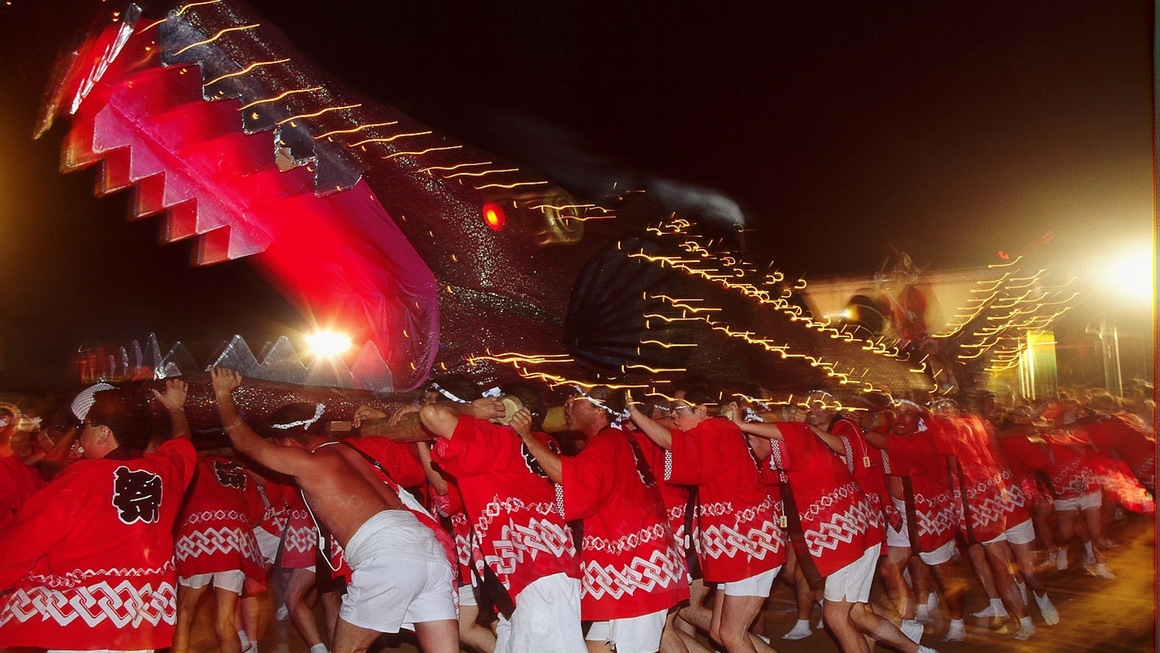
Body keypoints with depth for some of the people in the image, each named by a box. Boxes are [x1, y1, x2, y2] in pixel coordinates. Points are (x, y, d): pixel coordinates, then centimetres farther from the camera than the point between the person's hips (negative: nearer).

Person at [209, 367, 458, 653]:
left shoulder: (306, 462, 8)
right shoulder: (351, 452, 27)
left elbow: (245, 441, 18)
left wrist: (223, 393, 33)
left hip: (387, 557, -7)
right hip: (431, 551, 7)